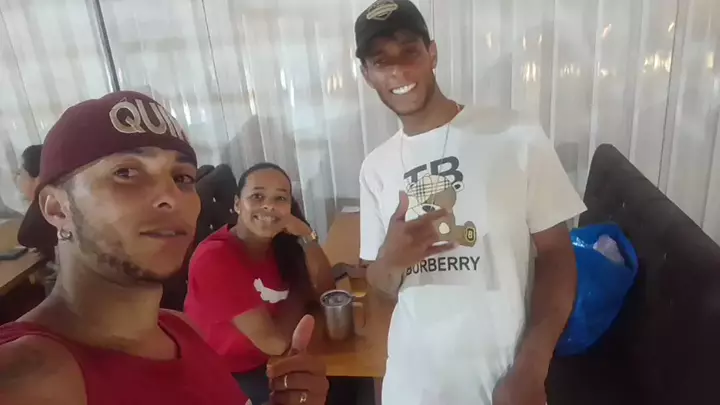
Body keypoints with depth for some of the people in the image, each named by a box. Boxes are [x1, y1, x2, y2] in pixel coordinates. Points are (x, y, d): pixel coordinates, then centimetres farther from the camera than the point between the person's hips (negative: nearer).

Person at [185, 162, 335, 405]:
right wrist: (298, 292, -10)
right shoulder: (215, 258, -28)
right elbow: (275, 341, -27)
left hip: (271, 363, 7)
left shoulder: (280, 241, -4)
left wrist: (306, 236, -18)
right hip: (227, 379, -6)